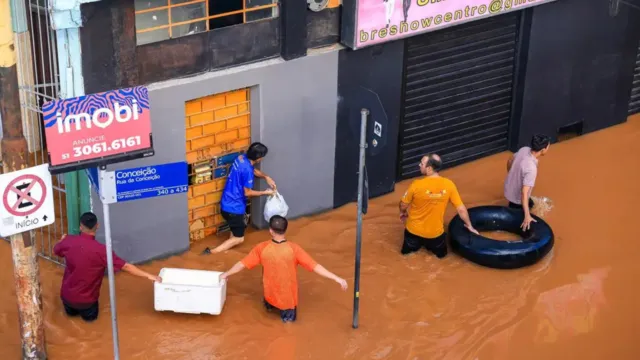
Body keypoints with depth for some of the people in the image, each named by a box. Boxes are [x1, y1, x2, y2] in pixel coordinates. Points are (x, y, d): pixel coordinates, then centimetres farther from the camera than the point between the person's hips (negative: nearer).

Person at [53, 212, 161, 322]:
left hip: (67, 295, 3)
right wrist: (148, 275, -15)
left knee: (71, 312, 35)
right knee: (91, 315, 29)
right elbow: (125, 266, -22)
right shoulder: (100, 250, -25)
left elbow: (56, 250, 10)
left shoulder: (69, 241, -14)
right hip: (86, 300, -3)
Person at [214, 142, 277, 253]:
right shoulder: (247, 170, -26)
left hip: (227, 203, 9)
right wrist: (265, 192, -5)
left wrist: (266, 177, 8)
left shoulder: (242, 158, 0)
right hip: (233, 207, -9)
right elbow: (247, 193, -17)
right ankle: (211, 252, -7)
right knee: (239, 238, 2)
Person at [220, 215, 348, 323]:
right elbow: (314, 266, -23)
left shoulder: (262, 248, -16)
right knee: (290, 317, 27)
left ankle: (270, 305, 17)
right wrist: (337, 279, -19)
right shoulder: (294, 249, -22)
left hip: (271, 295, 3)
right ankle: (286, 311, 3)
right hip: (288, 297, -2)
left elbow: (243, 264, -5)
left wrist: (226, 274, 13)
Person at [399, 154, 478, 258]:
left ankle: (413, 244, 14)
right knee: (441, 252, 29)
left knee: (407, 249, 30)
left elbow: (403, 205, -8)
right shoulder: (449, 185, -17)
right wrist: (469, 226, 9)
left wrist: (402, 213, 17)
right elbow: (461, 209, -9)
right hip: (435, 233, 0)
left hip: (414, 230, 0)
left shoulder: (417, 185, -24)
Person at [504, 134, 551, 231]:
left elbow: (510, 161, 4)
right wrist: (527, 216, -43)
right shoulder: (531, 168, -40)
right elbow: (524, 193, -42)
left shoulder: (524, 149, -17)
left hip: (508, 188, 8)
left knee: (530, 204, 33)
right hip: (517, 197, -8)